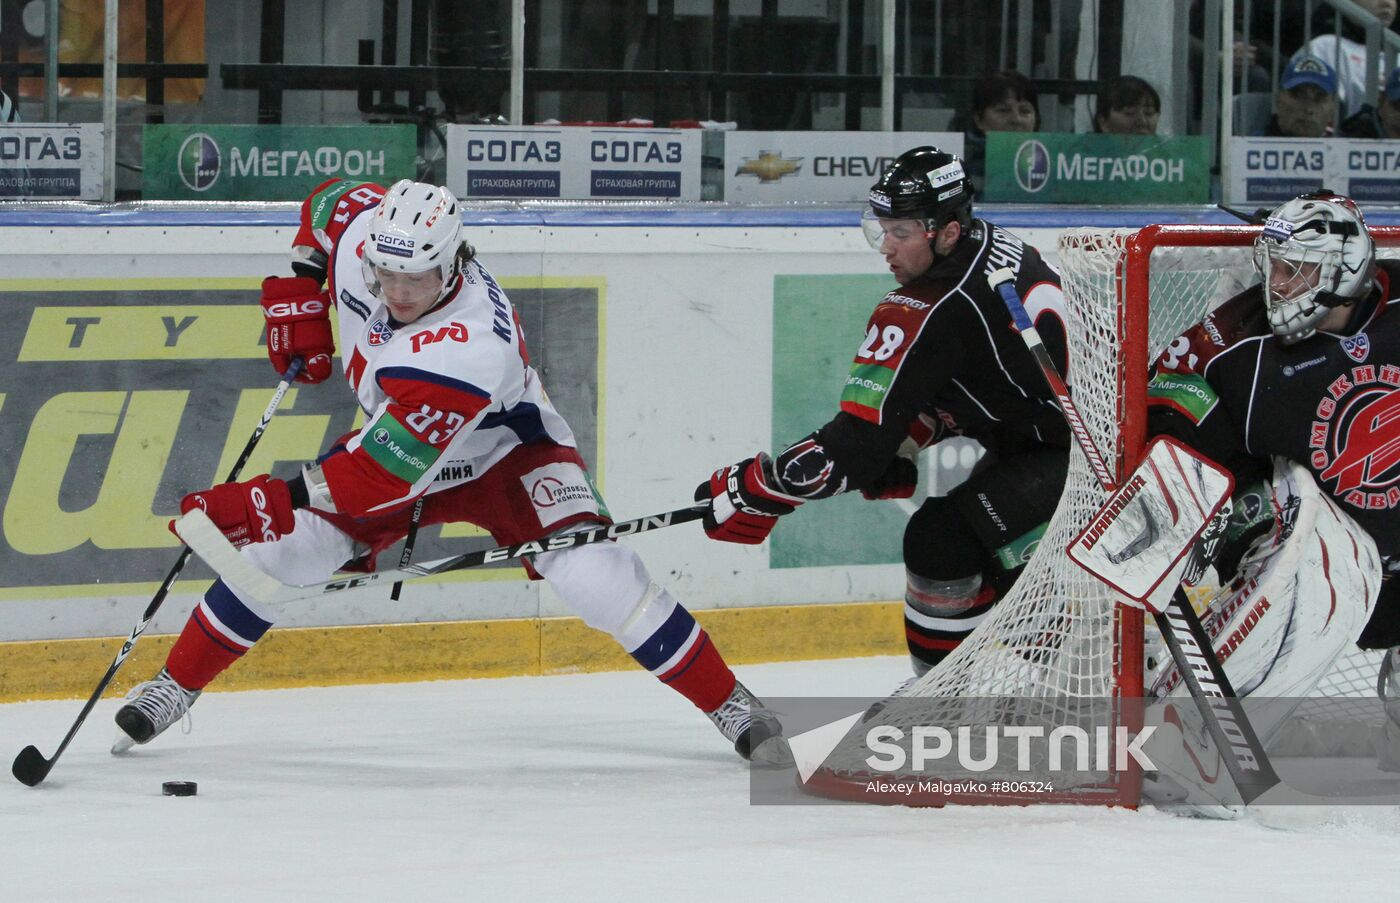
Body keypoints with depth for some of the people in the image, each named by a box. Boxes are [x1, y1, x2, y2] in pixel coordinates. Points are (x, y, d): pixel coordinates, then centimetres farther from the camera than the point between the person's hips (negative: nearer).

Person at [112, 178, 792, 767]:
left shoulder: (467, 352, -43)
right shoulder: (361, 227, -25)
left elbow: (384, 474, -44)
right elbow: (327, 200, 3)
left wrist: (276, 500, -50)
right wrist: (296, 293, -8)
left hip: (503, 451, -6)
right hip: (391, 435, 6)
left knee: (595, 575, -23)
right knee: (278, 550, -7)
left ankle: (734, 709, -7)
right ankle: (173, 689, 11)